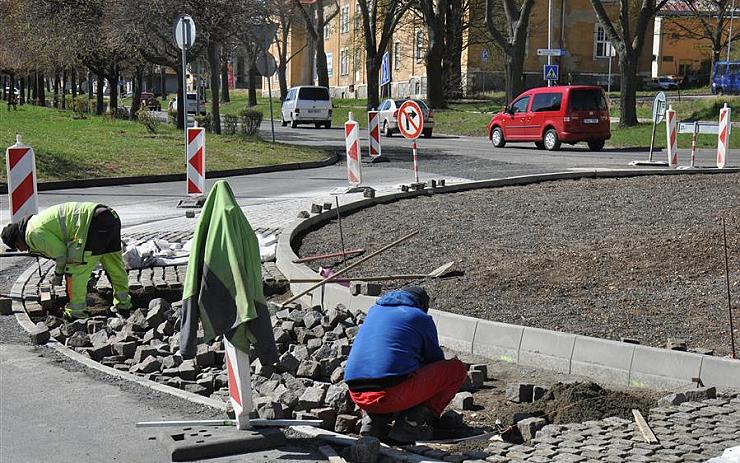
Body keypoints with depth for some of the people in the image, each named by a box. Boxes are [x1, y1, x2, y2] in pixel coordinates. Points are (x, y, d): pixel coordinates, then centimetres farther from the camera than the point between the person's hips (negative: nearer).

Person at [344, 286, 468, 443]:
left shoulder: (374, 310, 27)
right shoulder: (422, 318, 12)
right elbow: (435, 359, 23)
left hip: (357, 396, 6)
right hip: (393, 393, -6)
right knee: (457, 369, 9)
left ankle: (373, 419, 11)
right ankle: (411, 423, -1)